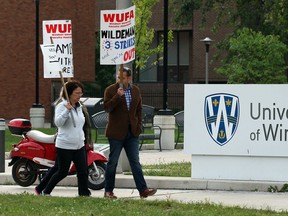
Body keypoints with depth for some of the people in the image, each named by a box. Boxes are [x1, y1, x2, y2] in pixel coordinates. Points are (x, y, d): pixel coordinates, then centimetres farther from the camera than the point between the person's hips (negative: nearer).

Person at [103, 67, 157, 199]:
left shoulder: (135, 91, 9)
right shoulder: (110, 90, -4)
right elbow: (107, 108, -14)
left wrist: (138, 126, 8)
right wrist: (117, 96, -25)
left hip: (132, 133, 4)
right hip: (116, 133, -4)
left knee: (135, 162, 2)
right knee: (112, 162, 3)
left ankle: (143, 190, -2)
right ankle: (108, 191, 11)